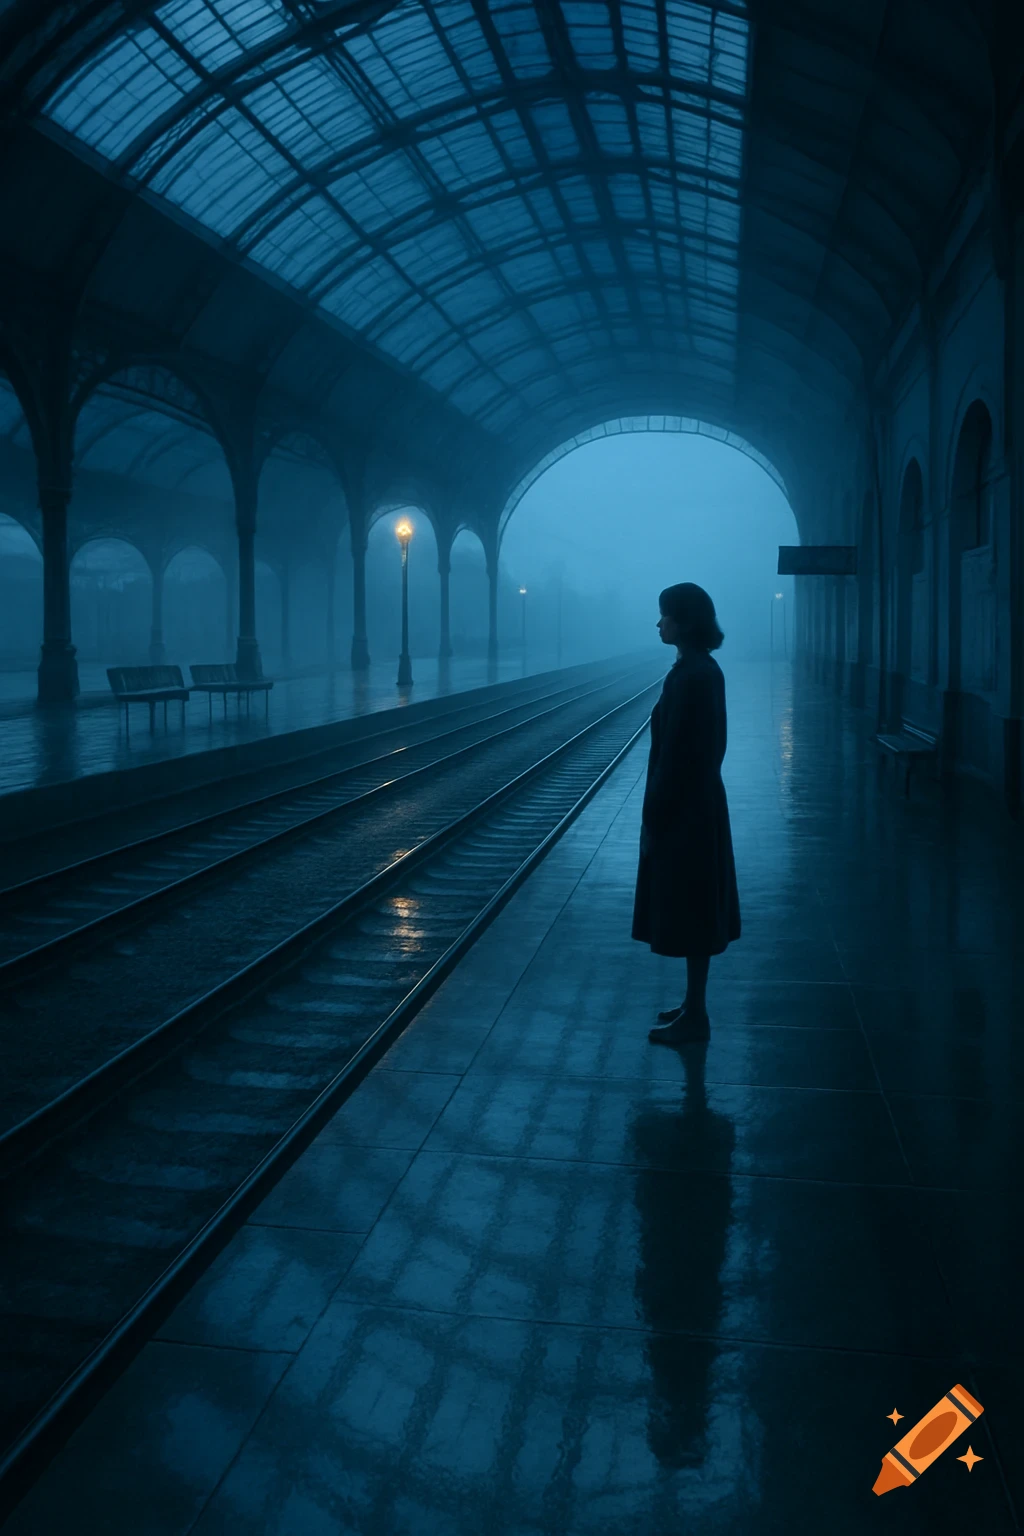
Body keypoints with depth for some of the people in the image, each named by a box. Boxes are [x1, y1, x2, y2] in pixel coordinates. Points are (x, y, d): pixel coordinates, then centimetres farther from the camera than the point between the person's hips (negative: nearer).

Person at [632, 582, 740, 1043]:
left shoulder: (688, 676, -21)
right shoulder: (705, 668, 9)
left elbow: (675, 755, -21)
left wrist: (653, 819, -16)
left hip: (684, 810, -10)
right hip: (700, 802, 10)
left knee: (688, 914, 0)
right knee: (696, 912, 17)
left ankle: (694, 1017, 10)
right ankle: (694, 1005, 28)